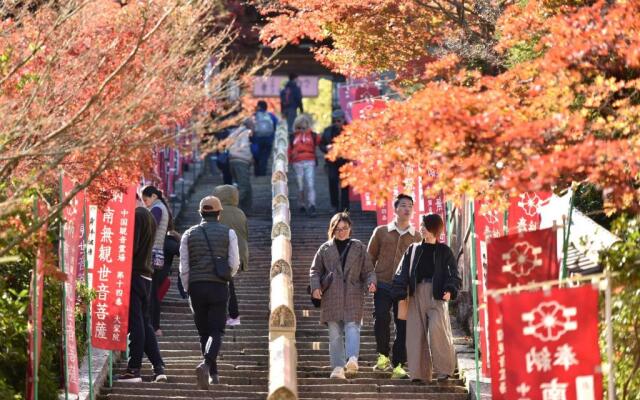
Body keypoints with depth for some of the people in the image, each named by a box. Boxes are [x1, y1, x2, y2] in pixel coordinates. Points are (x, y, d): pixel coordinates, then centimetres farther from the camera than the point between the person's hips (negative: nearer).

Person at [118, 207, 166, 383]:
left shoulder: (136, 216, -12)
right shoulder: (150, 217, 17)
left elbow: (132, 246, -18)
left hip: (134, 274, -9)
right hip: (146, 276, 9)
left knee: (136, 323, -6)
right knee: (145, 323, 12)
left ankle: (134, 369, -4)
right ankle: (159, 367, 7)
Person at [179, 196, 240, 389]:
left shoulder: (189, 234, 7)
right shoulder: (228, 233, 3)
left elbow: (184, 268, 2)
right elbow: (234, 264, -1)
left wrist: (187, 290, 12)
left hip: (196, 286, 2)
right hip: (219, 287, -2)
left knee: (204, 332, 13)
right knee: (216, 331, -3)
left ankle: (213, 374, 16)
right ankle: (206, 364, -29)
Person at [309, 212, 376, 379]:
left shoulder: (359, 248, 13)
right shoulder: (325, 249, 13)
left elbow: (368, 271, 13)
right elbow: (315, 270, 14)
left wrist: (370, 283, -7)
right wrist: (316, 287, -3)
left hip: (353, 296, -1)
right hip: (331, 297, 1)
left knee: (352, 327, -18)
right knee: (335, 333, 0)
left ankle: (352, 359, -32)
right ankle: (337, 367, 2)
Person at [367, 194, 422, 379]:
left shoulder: (417, 237, 11)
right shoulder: (381, 232, 10)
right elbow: (370, 257, 14)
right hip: (383, 284, -1)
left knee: (403, 326, -3)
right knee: (381, 317, -20)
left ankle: (398, 366, 3)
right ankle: (383, 356, -3)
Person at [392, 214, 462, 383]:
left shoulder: (444, 251, 10)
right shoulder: (413, 250, 17)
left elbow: (453, 274, 3)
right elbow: (402, 272, 10)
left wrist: (450, 290, -16)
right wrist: (400, 293, -4)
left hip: (437, 295, -3)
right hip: (416, 294, 3)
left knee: (437, 328, -20)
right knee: (416, 334, -2)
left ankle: (444, 369, -9)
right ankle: (420, 373, 3)